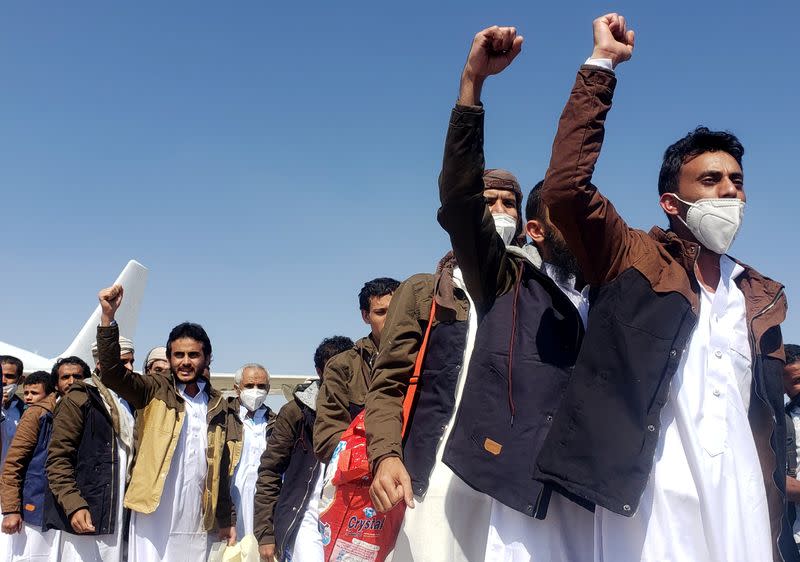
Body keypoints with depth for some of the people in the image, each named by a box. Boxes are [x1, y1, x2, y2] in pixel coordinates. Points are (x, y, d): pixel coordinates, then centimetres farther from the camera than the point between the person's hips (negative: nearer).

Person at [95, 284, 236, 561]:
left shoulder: (217, 405, 12)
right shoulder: (154, 392, 3)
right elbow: (111, 372, -14)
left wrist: (226, 519, 15)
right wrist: (108, 317, -25)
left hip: (195, 522, 3)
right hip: (153, 515, -3)